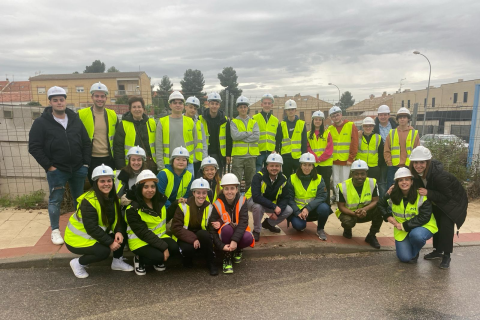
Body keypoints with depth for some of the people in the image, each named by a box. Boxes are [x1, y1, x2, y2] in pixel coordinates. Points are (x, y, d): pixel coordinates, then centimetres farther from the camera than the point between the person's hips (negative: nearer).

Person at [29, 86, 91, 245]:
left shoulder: (75, 119, 6)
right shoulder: (41, 122, -6)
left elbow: (86, 142, 9)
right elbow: (34, 147, -7)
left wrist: (86, 163, 2)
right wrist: (48, 166, -12)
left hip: (78, 169, 4)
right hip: (56, 170, -3)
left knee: (79, 199, 15)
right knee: (55, 200, 6)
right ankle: (55, 230, 22)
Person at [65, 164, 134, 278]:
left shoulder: (113, 198, -2)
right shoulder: (89, 201, -26)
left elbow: (117, 219, -2)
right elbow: (91, 228, -29)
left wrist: (118, 232, -22)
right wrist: (110, 242, -27)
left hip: (95, 235, 7)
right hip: (78, 239, -7)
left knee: (121, 235, -11)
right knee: (104, 251, -27)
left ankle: (117, 262, 8)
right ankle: (78, 263, 0)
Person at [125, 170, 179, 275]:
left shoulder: (160, 200, 0)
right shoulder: (133, 209, -17)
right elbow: (143, 233, -23)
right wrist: (163, 247, -28)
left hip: (159, 236, 5)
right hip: (140, 241, -5)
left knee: (174, 248, -23)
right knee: (158, 256, -30)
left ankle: (158, 261, 8)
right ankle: (139, 260, 3)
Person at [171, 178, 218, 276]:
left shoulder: (209, 207, -4)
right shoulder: (184, 206, -13)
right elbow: (176, 228, -16)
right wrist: (192, 239, -26)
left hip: (202, 238, 2)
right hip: (185, 238, -2)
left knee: (204, 234, -32)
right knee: (188, 248, -35)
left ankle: (211, 263, -12)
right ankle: (187, 260, 3)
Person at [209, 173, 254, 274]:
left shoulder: (242, 201, -13)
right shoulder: (217, 205, -17)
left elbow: (243, 222, -24)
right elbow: (212, 230, -17)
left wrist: (235, 240, -37)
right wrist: (221, 246, -29)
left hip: (239, 232, 1)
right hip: (224, 233, -1)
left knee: (248, 238, -32)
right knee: (227, 227, -35)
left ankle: (238, 250, 5)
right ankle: (226, 256, -12)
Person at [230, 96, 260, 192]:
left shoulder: (253, 122, 12)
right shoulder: (234, 122, 6)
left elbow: (256, 136, -5)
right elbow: (235, 136, -12)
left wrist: (241, 137, -10)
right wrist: (248, 133, -6)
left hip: (251, 155, 3)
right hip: (238, 155, -2)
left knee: (251, 181, 9)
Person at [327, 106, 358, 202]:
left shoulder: (351, 125, -1)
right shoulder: (330, 129, 9)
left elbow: (354, 143, -5)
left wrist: (351, 158, -9)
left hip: (346, 160, -4)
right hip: (334, 161, 4)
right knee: (336, 182, 9)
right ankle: (338, 200, 20)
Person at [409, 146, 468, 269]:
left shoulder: (439, 175, -39)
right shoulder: (417, 174, -19)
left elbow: (447, 196, -30)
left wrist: (428, 193, -40)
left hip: (454, 200, -7)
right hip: (438, 202, 7)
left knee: (446, 224, -18)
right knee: (436, 223, 9)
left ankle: (447, 256, -4)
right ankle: (438, 251, 26)